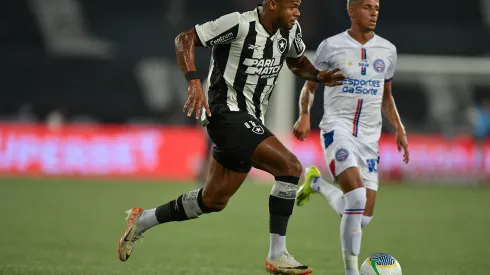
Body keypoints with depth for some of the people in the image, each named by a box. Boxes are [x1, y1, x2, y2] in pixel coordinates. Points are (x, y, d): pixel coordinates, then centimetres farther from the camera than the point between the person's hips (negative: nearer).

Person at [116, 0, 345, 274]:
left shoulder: (290, 29, 5)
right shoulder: (240, 24, -17)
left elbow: (297, 61, 25)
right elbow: (185, 39, -13)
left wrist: (319, 76, 4)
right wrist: (194, 82, -26)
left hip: (250, 121, 9)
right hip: (228, 115, -9)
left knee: (214, 201, 14)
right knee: (291, 167, -21)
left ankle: (143, 220, 31)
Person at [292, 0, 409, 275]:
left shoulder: (387, 50, 10)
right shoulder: (331, 46, -1)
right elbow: (310, 87, 8)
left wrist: (399, 129, 9)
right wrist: (304, 115, -10)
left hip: (369, 136, 5)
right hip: (338, 127, -5)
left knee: (363, 218, -1)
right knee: (357, 197, -26)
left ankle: (318, 183, 27)